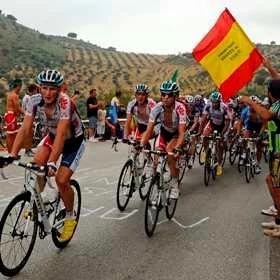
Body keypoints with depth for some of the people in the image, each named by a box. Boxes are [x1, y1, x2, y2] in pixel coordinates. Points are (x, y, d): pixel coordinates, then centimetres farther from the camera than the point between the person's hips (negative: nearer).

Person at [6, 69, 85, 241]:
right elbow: (25, 129, -21)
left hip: (74, 140, -5)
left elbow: (61, 134, -41)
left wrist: (52, 163, -49)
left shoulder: (65, 102, -33)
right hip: (53, 136, 5)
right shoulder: (35, 101, -19)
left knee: (61, 180, -15)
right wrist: (12, 155, -31)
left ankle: (70, 217, 10)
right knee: (37, 165, -20)